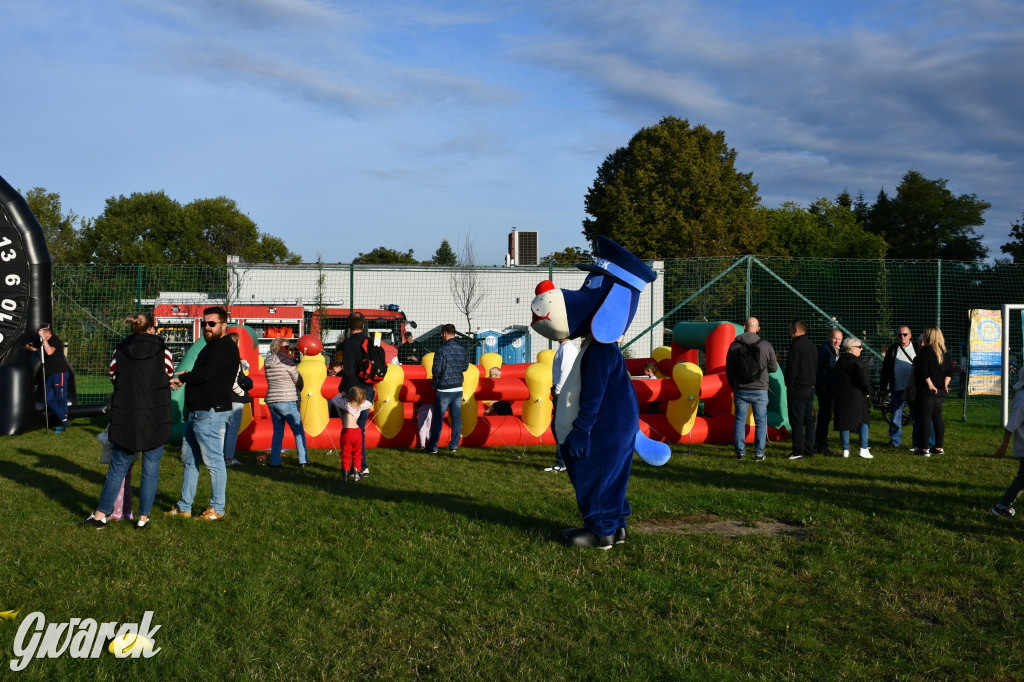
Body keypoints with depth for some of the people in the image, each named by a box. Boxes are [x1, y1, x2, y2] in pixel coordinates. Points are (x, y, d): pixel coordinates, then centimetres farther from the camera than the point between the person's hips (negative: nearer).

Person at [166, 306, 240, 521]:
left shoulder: (226, 348, -14)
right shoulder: (210, 347, 20)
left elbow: (206, 374, -24)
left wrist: (181, 378, -10)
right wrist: (187, 376, 4)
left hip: (211, 414, -11)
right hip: (196, 413, 11)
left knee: (214, 461, -3)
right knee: (188, 460, 15)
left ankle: (217, 508, 5)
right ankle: (184, 507, 23)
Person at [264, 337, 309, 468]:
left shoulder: (268, 363, 8)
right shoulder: (287, 362, -10)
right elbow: (299, 381, -2)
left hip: (272, 401, 6)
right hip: (288, 401, -6)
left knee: (277, 432, 12)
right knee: (299, 431, 5)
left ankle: (275, 461, 8)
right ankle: (303, 460, 5)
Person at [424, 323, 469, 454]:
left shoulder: (442, 350, -15)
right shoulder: (462, 349, 3)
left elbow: (436, 370, -14)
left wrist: (435, 383, 4)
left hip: (444, 389, -5)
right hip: (458, 388, 5)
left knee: (438, 418, 2)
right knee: (456, 417, 10)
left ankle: (432, 446, 5)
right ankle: (454, 446, 13)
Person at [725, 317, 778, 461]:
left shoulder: (734, 345, -1)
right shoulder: (766, 345, -5)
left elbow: (729, 369, 4)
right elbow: (773, 368, 2)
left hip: (740, 390, 1)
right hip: (760, 390, -1)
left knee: (740, 421, 9)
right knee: (760, 422, 7)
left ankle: (740, 452, 8)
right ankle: (759, 453, 4)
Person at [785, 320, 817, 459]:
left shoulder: (796, 345, -14)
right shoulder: (812, 346, 14)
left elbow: (792, 368, -15)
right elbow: (816, 368, 18)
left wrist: (789, 385, -7)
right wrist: (812, 382, 18)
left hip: (798, 388, -8)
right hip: (811, 387, 9)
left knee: (796, 420, -5)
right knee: (809, 420, 11)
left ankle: (798, 451, -6)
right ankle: (809, 450, 14)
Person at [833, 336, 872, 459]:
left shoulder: (839, 361, 8)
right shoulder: (857, 362, -15)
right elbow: (864, 380, -23)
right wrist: (867, 392, -6)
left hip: (841, 397, 6)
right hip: (856, 397, -6)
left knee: (844, 423, 8)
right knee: (863, 421, 8)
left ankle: (846, 450, 9)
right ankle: (863, 449, 2)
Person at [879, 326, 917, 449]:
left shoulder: (917, 348, 8)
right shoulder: (892, 350, 9)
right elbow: (885, 369, 11)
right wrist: (883, 387, 8)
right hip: (897, 388, 0)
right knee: (895, 415, 1)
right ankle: (895, 440, 13)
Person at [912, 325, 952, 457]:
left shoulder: (926, 350, -12)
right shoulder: (944, 352, 12)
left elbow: (923, 370, -20)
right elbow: (950, 371, 14)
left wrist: (930, 384, -15)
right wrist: (945, 384, 12)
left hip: (926, 390, -8)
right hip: (940, 391, 8)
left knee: (925, 418, -6)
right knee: (937, 418, 13)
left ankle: (924, 449, -7)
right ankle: (939, 447, 17)